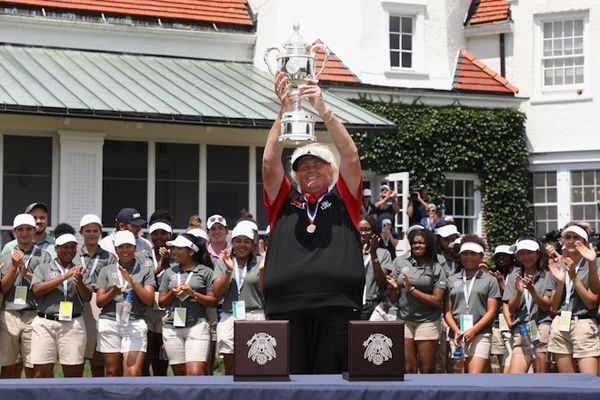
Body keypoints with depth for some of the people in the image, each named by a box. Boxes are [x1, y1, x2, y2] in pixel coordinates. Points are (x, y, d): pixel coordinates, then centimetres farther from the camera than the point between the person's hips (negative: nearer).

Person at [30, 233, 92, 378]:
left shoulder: (79, 271, 16)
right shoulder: (43, 269, 12)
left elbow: (87, 298, 6)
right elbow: (37, 290, -6)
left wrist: (79, 283, -16)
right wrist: (64, 277, -11)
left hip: (73, 324, 1)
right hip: (45, 323, -1)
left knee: (74, 373, -2)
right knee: (42, 371, -4)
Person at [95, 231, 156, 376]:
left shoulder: (145, 271, 9)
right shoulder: (106, 271, 13)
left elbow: (149, 300, -1)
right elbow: (99, 301, 9)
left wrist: (131, 281, -11)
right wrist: (113, 292, -11)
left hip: (135, 324, -2)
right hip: (109, 322, 2)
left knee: (134, 373, -12)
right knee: (112, 372, 3)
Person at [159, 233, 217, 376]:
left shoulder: (205, 272, 3)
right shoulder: (170, 272, 14)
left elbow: (213, 301, 0)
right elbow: (161, 302, 15)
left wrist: (193, 293, -11)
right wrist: (172, 293, -4)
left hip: (197, 326, -4)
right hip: (172, 328, 4)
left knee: (195, 372, -17)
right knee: (179, 374, 5)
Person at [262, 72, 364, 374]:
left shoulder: (343, 200, 16)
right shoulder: (284, 201, 18)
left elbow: (351, 157, 3)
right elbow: (270, 161, 6)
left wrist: (324, 110, -5)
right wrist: (284, 110, -3)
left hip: (337, 306, -1)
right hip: (286, 307, 1)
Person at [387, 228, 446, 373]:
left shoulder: (436, 269, 1)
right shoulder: (400, 263, 5)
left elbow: (437, 301, -6)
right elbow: (393, 299, 8)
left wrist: (412, 289, -11)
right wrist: (394, 287, -14)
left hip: (427, 322, -1)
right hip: (404, 321, 2)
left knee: (427, 371, 1)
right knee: (408, 369, 0)